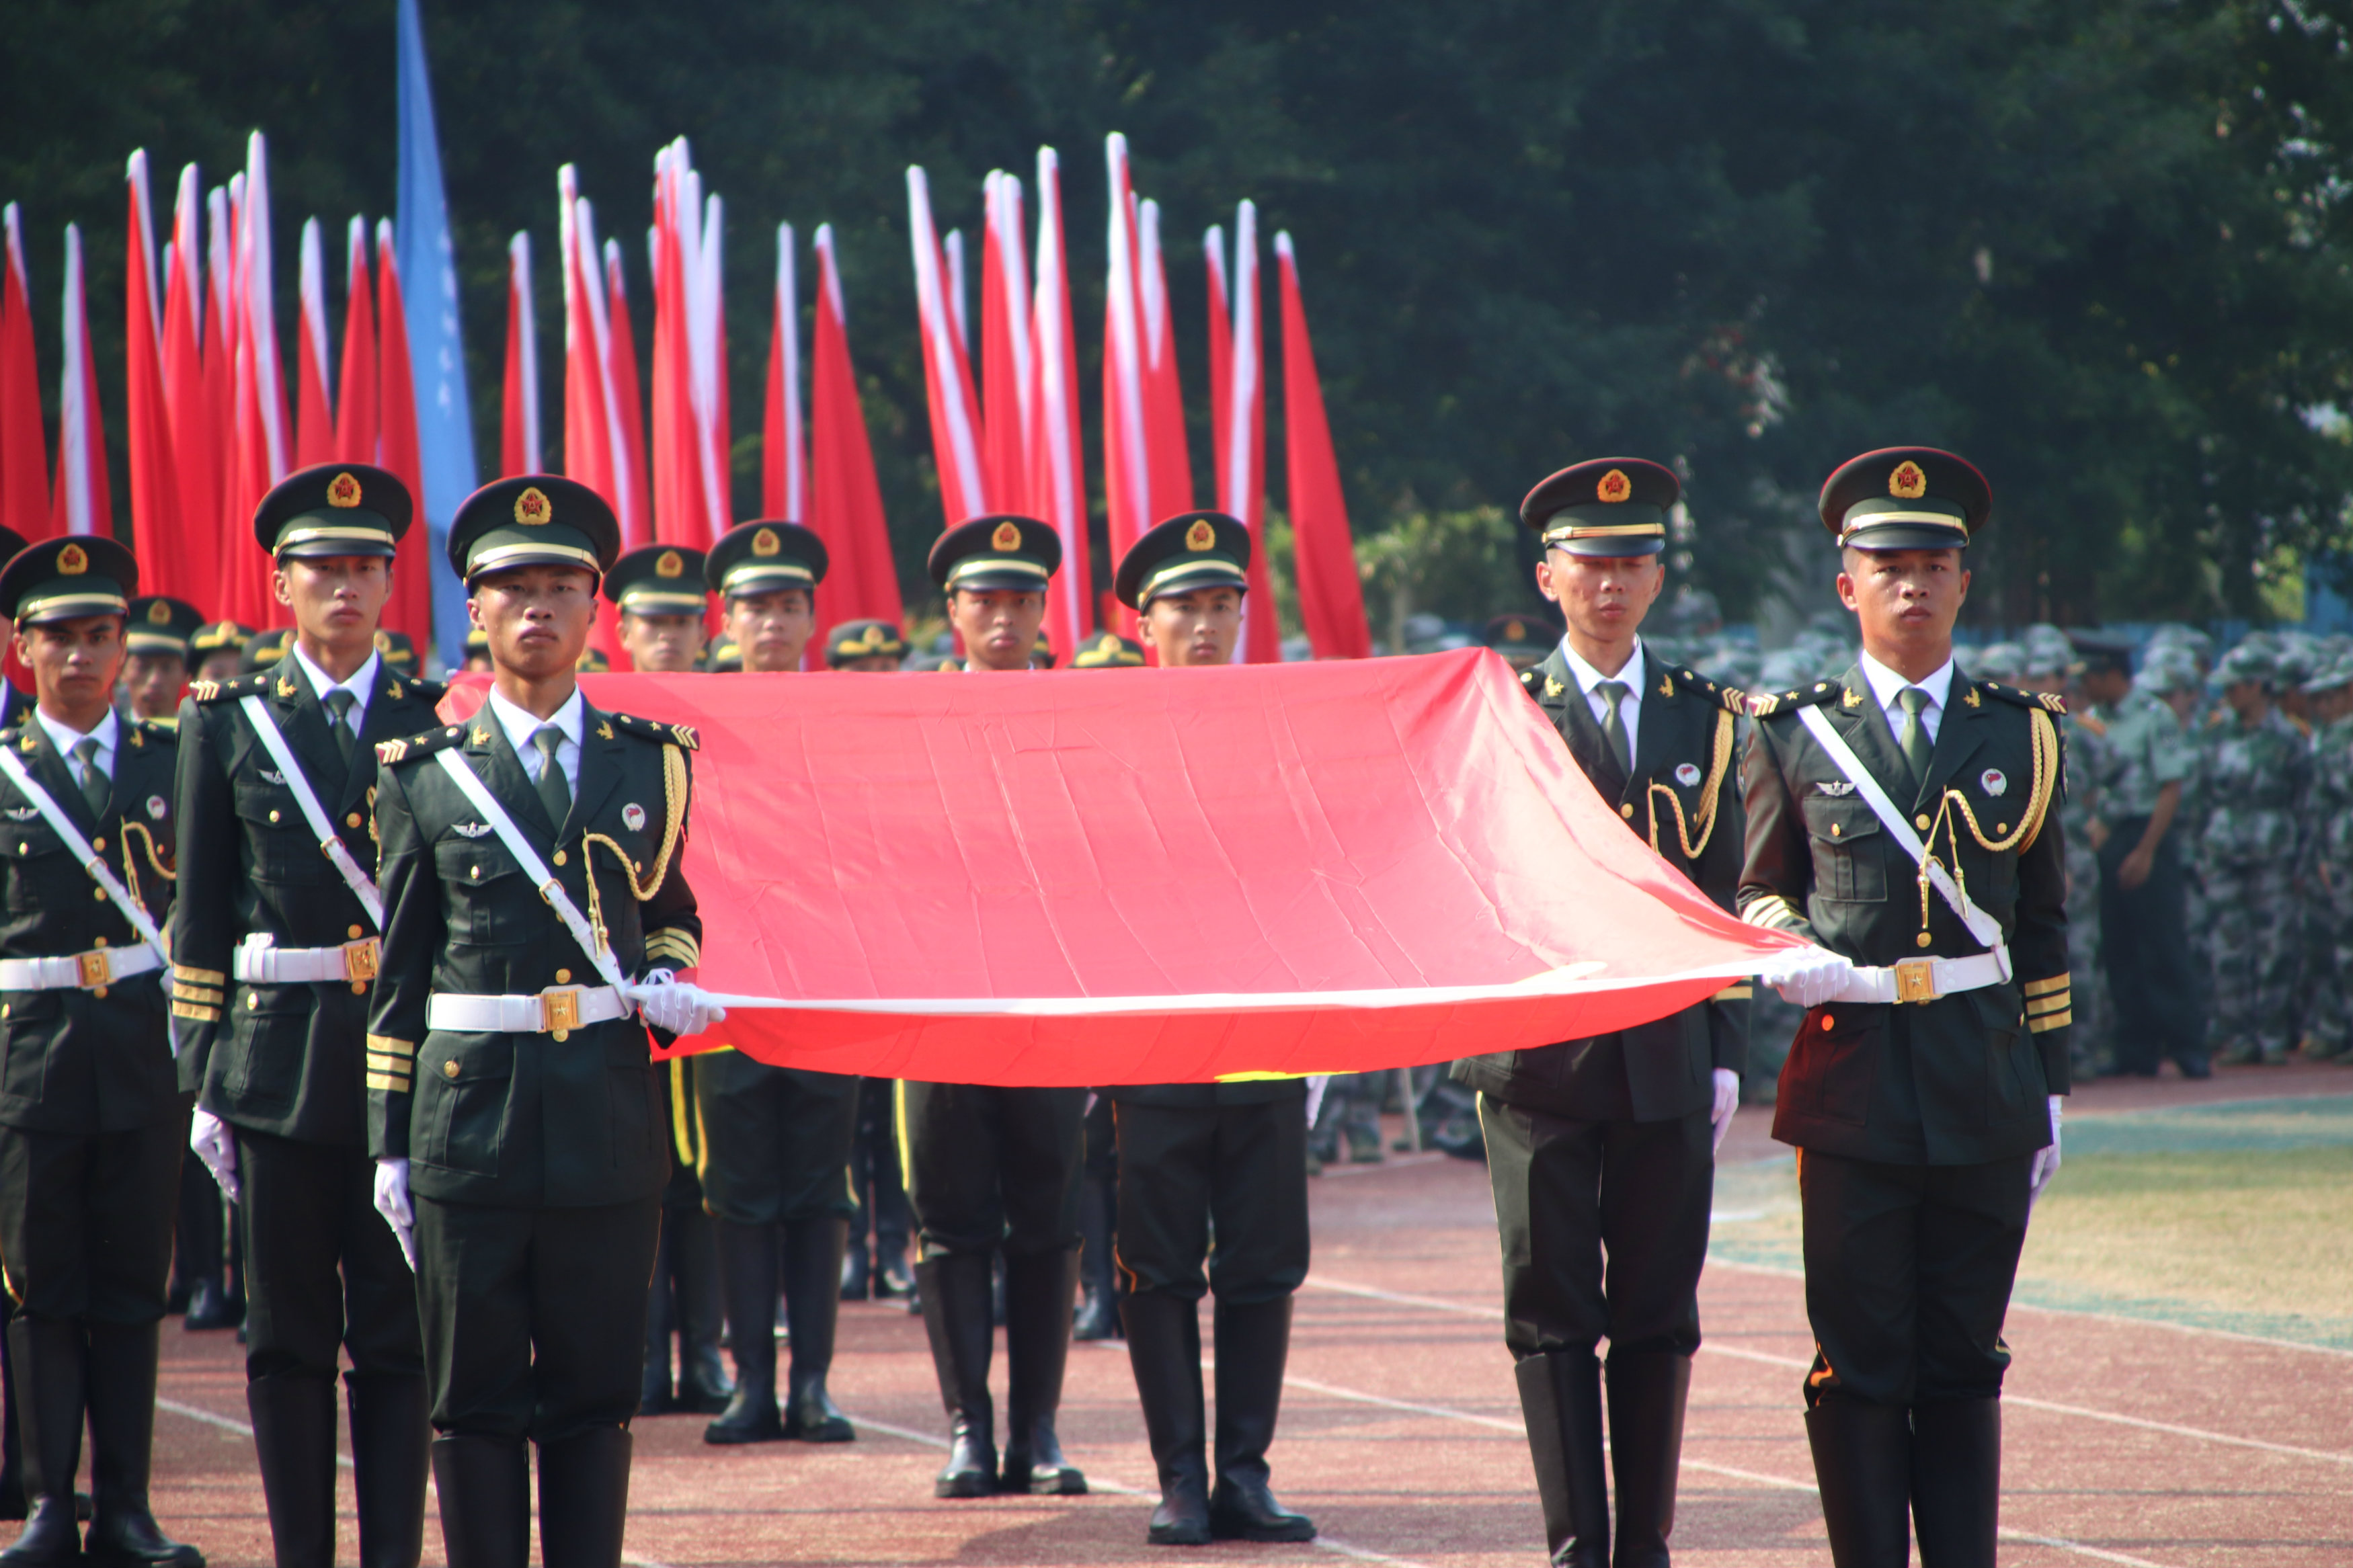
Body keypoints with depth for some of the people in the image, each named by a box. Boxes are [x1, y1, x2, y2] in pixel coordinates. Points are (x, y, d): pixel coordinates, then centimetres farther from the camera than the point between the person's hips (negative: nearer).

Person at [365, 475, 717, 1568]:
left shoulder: (655, 762, 9)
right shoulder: (425, 773, 5)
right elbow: (400, 973, 7)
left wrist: (669, 981, -1)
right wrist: (389, 1141, 4)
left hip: (610, 1106, 1)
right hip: (471, 1110, -1)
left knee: (596, 1394, 4)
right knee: (475, 1396, 1)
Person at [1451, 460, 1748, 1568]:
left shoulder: (1705, 720, 10)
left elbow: (1723, 899, 12)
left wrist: (1726, 1051, 6)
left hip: (1666, 1059, 2)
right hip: (1540, 1059, -2)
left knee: (1658, 1316, 4)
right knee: (1553, 1314, -2)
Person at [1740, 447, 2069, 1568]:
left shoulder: (2023, 734, 11)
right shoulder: (1792, 733, 7)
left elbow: (2044, 926, 13)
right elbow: (1758, 888, 15)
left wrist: (2050, 1091, 9)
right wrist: (1786, 948, -9)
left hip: (1986, 1088, 1)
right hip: (1854, 1083, -1)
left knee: (1965, 1360, 5)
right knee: (1860, 1359, -1)